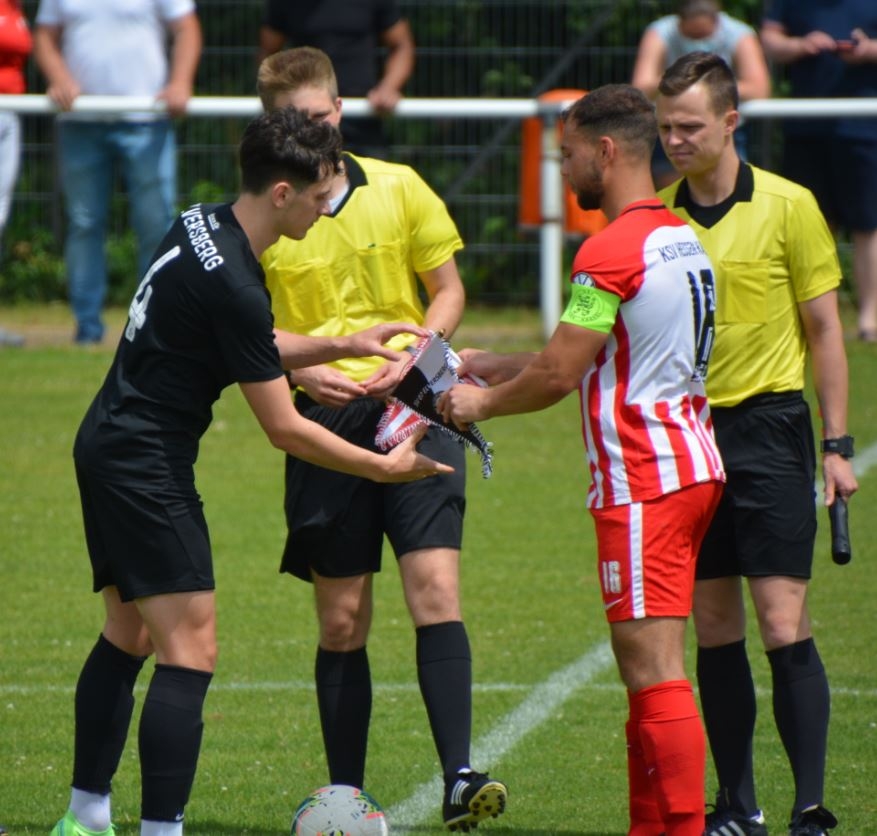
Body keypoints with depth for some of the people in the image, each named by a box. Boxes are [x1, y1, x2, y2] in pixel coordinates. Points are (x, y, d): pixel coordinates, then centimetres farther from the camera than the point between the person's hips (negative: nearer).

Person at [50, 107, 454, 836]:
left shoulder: (201, 226, 5)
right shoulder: (231, 284, -24)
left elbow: (252, 347, 22)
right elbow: (284, 429, -17)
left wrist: (343, 345, 13)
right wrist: (382, 468, -8)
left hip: (107, 445, 10)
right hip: (146, 466, -10)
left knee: (129, 636, 19)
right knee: (191, 651, -12)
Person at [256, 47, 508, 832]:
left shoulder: (398, 188, 4)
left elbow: (448, 291, 11)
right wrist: (305, 370, -12)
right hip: (325, 417, 0)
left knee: (435, 587, -16)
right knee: (342, 621, 4)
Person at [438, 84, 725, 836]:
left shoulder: (614, 251, -15)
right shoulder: (682, 239, 15)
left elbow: (557, 377, -13)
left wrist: (481, 402, 4)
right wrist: (489, 365, 22)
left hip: (642, 481, -10)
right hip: (690, 466, 10)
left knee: (654, 673, -11)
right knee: (650, 670, 13)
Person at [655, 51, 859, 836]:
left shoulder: (788, 206, -3)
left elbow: (823, 330, 1)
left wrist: (837, 445, -3)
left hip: (767, 426, -4)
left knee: (783, 626, -10)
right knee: (714, 630, 6)